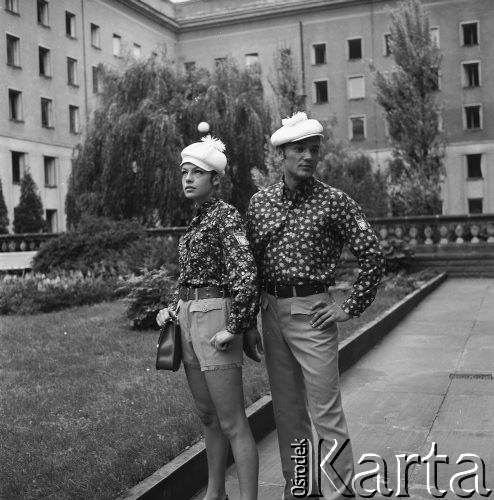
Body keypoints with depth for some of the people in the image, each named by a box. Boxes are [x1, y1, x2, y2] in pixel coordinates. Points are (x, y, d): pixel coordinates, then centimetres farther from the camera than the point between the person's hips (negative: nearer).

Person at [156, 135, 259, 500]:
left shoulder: (226, 215, -10)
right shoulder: (197, 220, 15)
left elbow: (245, 274, -21)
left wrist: (234, 328, -20)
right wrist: (173, 308, 11)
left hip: (214, 319, -9)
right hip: (189, 320, 9)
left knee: (231, 423, -4)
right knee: (208, 415, 18)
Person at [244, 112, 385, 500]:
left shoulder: (335, 201, -5)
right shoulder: (260, 202, 6)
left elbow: (373, 256, -5)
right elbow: (249, 266, 10)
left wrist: (351, 308, -7)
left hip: (312, 312, -4)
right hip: (272, 311, 5)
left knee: (325, 410, -1)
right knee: (287, 409, 14)